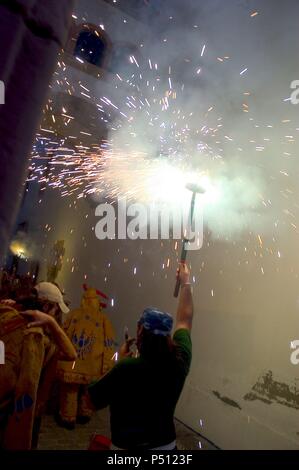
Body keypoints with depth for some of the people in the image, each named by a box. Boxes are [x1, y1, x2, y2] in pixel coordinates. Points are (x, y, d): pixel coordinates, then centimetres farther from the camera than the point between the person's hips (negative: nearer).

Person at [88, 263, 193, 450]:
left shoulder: (126, 368, -30)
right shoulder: (179, 362, -15)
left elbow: (93, 401, -16)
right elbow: (185, 319, 0)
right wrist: (186, 282, 10)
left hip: (127, 446, -4)